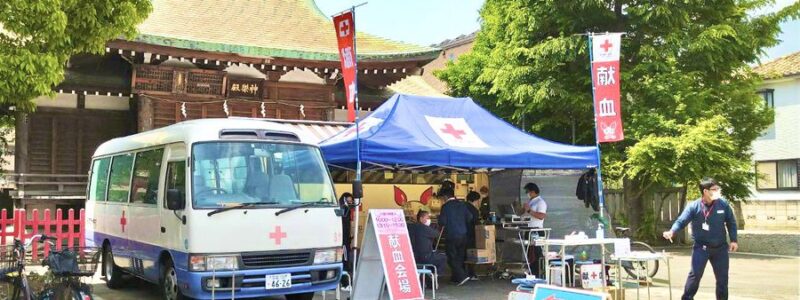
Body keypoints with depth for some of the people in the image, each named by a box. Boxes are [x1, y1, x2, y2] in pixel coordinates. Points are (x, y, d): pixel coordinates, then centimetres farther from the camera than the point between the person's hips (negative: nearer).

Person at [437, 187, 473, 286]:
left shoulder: (446, 206, -12)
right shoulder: (462, 205, 5)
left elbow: (442, 222, -15)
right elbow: (469, 217, 5)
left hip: (452, 236, -6)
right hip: (463, 235, 6)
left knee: (452, 259, 0)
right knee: (460, 257, 15)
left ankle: (462, 276, -12)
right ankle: (456, 278, 22)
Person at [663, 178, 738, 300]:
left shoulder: (723, 204, -4)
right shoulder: (693, 206, -13)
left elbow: (731, 222, 7)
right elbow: (681, 221, -19)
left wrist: (733, 240, 2)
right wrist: (671, 232, -37)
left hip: (720, 247, 3)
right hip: (701, 247, -3)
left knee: (723, 277, 10)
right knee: (695, 274, -11)